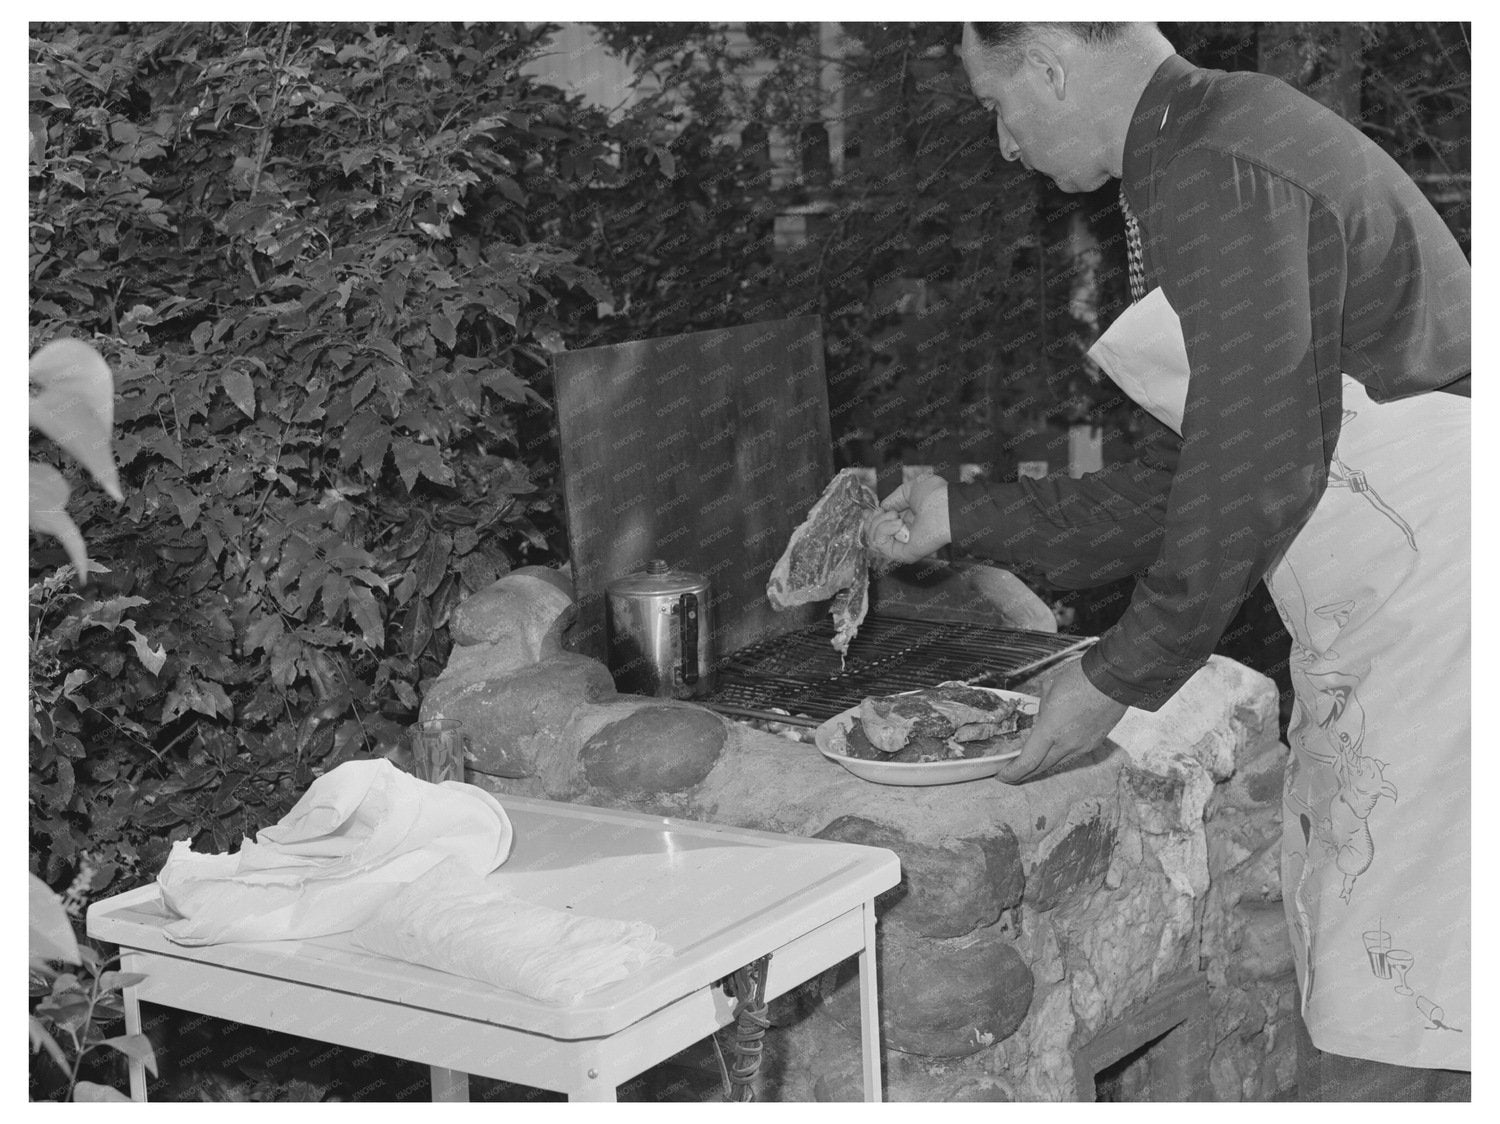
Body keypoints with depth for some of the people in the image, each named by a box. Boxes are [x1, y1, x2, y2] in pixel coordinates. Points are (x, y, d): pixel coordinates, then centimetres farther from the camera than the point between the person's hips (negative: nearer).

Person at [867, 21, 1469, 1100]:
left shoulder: (1214, 175, -15)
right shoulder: (1229, 153, 19)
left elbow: (1255, 469, -18)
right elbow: (1182, 485, 21)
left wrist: (1121, 677, -8)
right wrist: (965, 515, 24)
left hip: (1435, 631, -10)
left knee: (1379, 1052, -6)